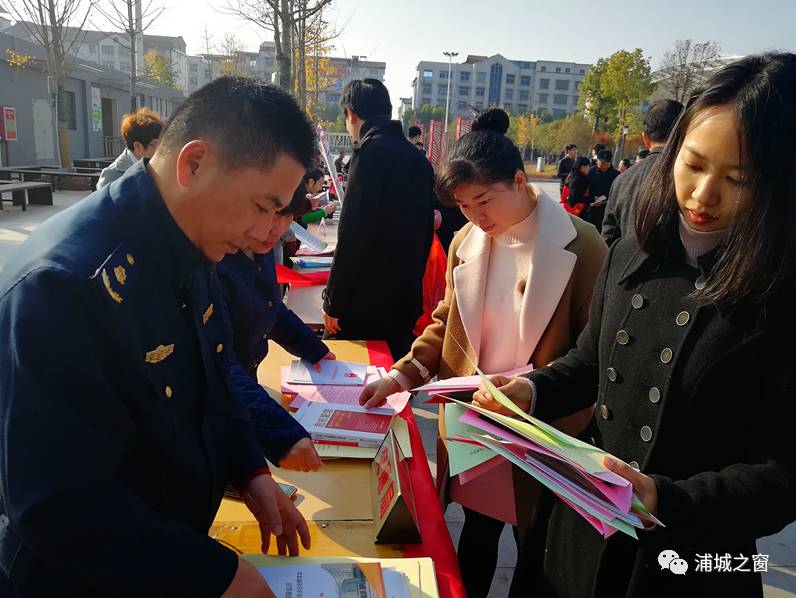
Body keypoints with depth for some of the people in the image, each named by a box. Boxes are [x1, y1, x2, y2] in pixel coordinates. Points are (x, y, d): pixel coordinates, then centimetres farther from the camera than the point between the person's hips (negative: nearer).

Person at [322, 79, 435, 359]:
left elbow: (353, 234, -19)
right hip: (407, 298, 8)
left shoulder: (371, 151, -14)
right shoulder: (418, 158, 10)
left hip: (366, 302, -7)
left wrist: (333, 303, -12)